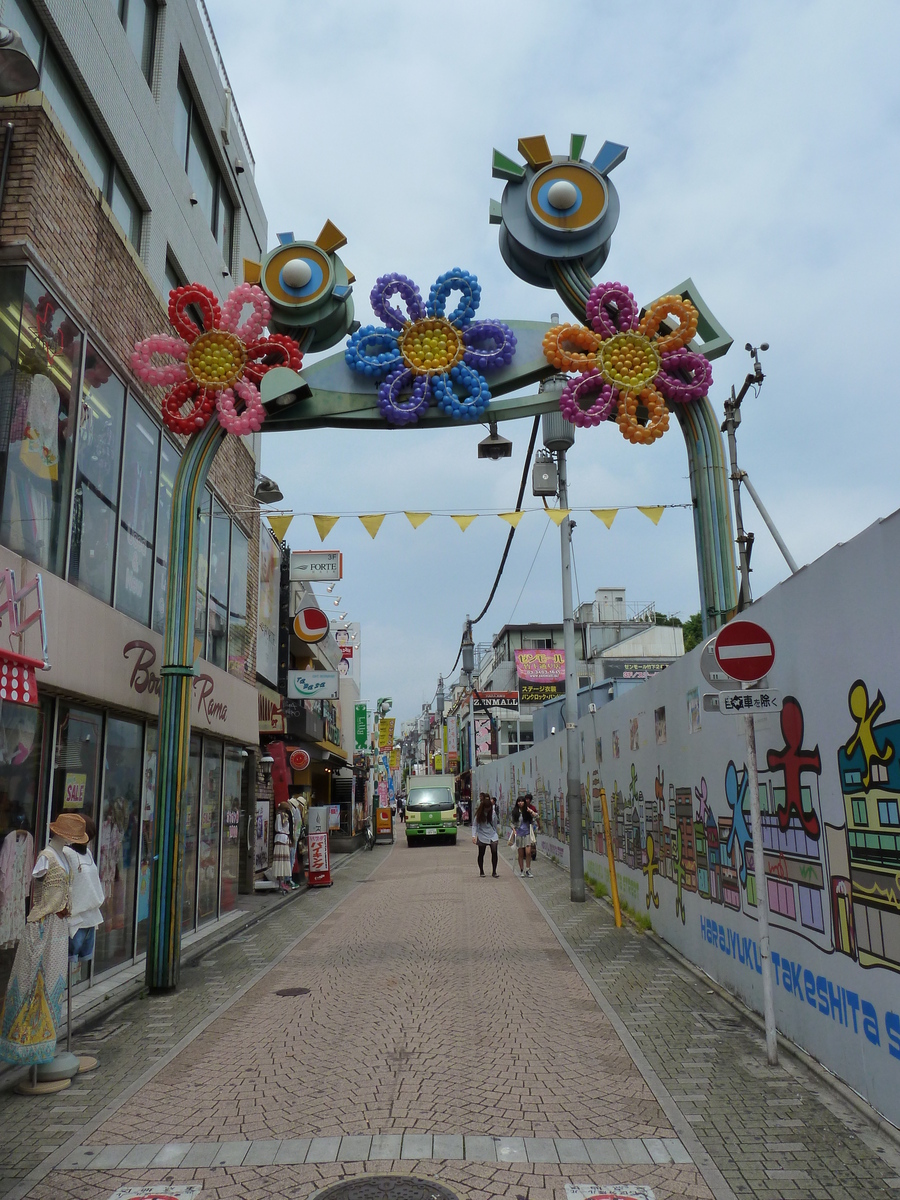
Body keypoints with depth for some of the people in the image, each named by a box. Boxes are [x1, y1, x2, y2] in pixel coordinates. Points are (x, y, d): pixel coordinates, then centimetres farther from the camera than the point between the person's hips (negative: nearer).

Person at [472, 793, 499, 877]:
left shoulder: (493, 813, 0)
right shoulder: (479, 814, -7)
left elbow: (495, 825, 10)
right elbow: (475, 825, -8)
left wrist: (497, 835, 14)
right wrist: (474, 835, -20)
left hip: (493, 836, 1)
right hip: (482, 836, -1)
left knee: (494, 852, -12)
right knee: (481, 854, 8)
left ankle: (494, 872, -4)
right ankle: (481, 871, 25)